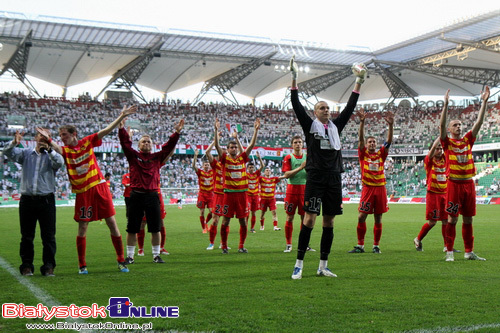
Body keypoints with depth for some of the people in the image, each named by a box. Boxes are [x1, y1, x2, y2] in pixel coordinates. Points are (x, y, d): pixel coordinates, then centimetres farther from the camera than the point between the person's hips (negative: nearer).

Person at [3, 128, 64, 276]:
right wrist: (14, 142, -21)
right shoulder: (26, 153, 12)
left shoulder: (51, 155, 8)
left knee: (48, 235, -1)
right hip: (27, 199, 1)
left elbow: (59, 162, -13)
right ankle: (26, 265, 13)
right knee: (27, 235, 5)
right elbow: (8, 153, 0)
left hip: (46, 200, -1)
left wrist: (49, 149, -28)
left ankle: (48, 266, 6)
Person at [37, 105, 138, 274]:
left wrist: (122, 116, -8)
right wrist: (48, 140, -44)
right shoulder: (65, 150, -1)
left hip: (99, 187, 1)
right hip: (82, 192, 0)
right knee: (82, 228, 2)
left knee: (112, 223, 2)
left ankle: (121, 260, 13)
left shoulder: (88, 141, 2)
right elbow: (56, 148, -24)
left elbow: (107, 130, -1)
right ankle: (82, 265, 15)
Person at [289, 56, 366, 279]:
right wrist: (294, 79, -8)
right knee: (310, 219, -11)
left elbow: (350, 107, 18)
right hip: (315, 177, -5)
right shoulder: (310, 125, 5)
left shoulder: (336, 126, 16)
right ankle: (299, 265, -5)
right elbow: (297, 105, -3)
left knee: (329, 221, 6)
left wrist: (359, 81, 17)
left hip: (334, 178, 5)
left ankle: (323, 266, 14)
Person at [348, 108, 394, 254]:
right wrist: (362, 122, -19)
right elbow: (361, 138, -6)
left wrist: (391, 125, -13)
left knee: (378, 219, 5)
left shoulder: (381, 154, 10)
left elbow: (389, 141, 0)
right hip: (367, 188, -1)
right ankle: (360, 245, 6)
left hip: (380, 189, 2)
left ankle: (376, 246, 14)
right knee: (361, 217, -4)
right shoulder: (363, 154, 6)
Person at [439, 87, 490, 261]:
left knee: (468, 219, 9)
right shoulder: (447, 142, 0)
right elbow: (441, 125, -14)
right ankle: (449, 252, 4)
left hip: (469, 183, 4)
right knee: (452, 219, -2)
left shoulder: (468, 140, 11)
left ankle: (469, 252, 16)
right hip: (454, 184, -4)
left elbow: (479, 122, 6)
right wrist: (446, 105, -21)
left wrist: (484, 102, 0)